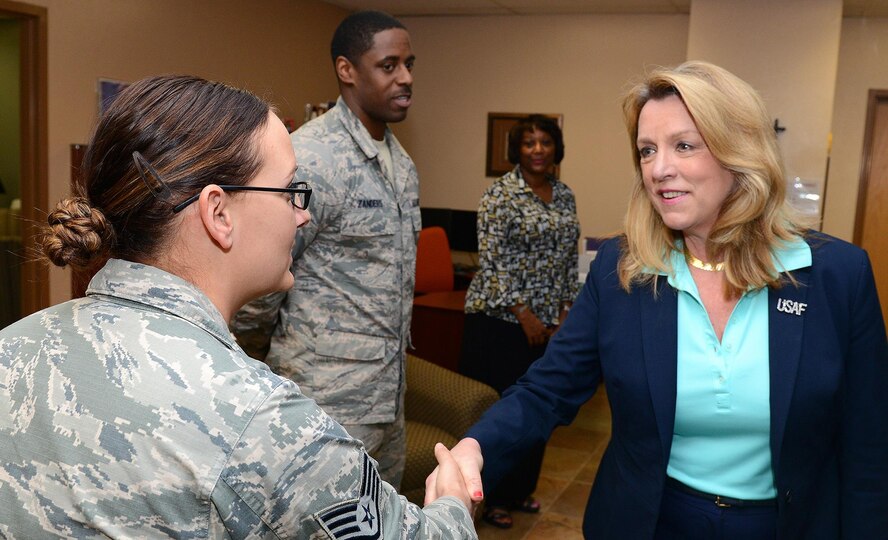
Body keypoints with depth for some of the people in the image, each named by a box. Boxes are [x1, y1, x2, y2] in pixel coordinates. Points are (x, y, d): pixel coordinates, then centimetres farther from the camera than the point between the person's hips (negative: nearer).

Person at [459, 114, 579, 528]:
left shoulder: (565, 196, 11)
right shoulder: (501, 194, -9)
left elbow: (570, 260, 13)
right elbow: (490, 260, -14)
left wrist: (565, 311, 6)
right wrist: (523, 313, -15)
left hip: (549, 322, 7)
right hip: (502, 319, -6)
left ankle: (521, 489, 29)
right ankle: (492, 498, 16)